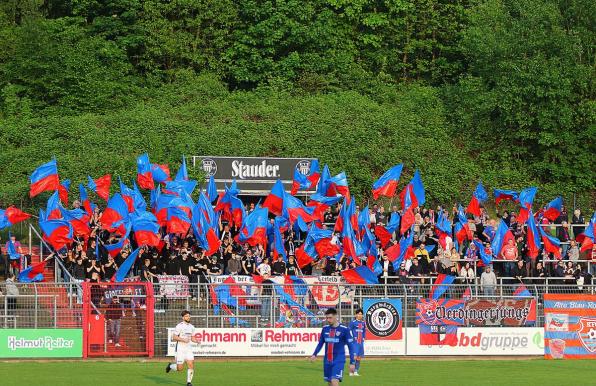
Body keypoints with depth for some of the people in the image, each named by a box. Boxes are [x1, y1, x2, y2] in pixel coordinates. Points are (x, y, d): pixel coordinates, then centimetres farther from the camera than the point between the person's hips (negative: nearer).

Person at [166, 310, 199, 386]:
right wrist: (183, 339, -24)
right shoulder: (179, 326, -10)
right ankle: (170, 366, 29)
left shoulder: (191, 327, 10)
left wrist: (196, 341, -2)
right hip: (180, 349, -5)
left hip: (188, 349, 5)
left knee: (191, 365, -8)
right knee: (180, 368, -3)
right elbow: (174, 337, -12)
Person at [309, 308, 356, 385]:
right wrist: (314, 354, -1)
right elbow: (320, 343, 15)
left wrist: (352, 362, -8)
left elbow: (350, 346, -5)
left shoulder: (344, 329, -8)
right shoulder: (325, 329, 5)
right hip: (327, 361, 5)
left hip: (338, 361, -5)